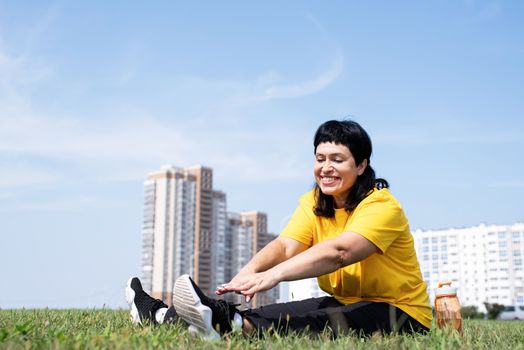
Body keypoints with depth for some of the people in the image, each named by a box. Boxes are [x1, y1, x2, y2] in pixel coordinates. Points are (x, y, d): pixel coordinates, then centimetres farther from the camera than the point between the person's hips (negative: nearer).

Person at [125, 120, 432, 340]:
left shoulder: (381, 205, -17)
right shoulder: (313, 203, 4)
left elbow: (339, 252, -34)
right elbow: (285, 246, -13)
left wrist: (273, 275, -46)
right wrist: (248, 272, -34)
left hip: (401, 314, -6)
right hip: (345, 303, 6)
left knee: (330, 322, -35)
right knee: (284, 312, -17)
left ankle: (233, 324, -51)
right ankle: (169, 316, -21)